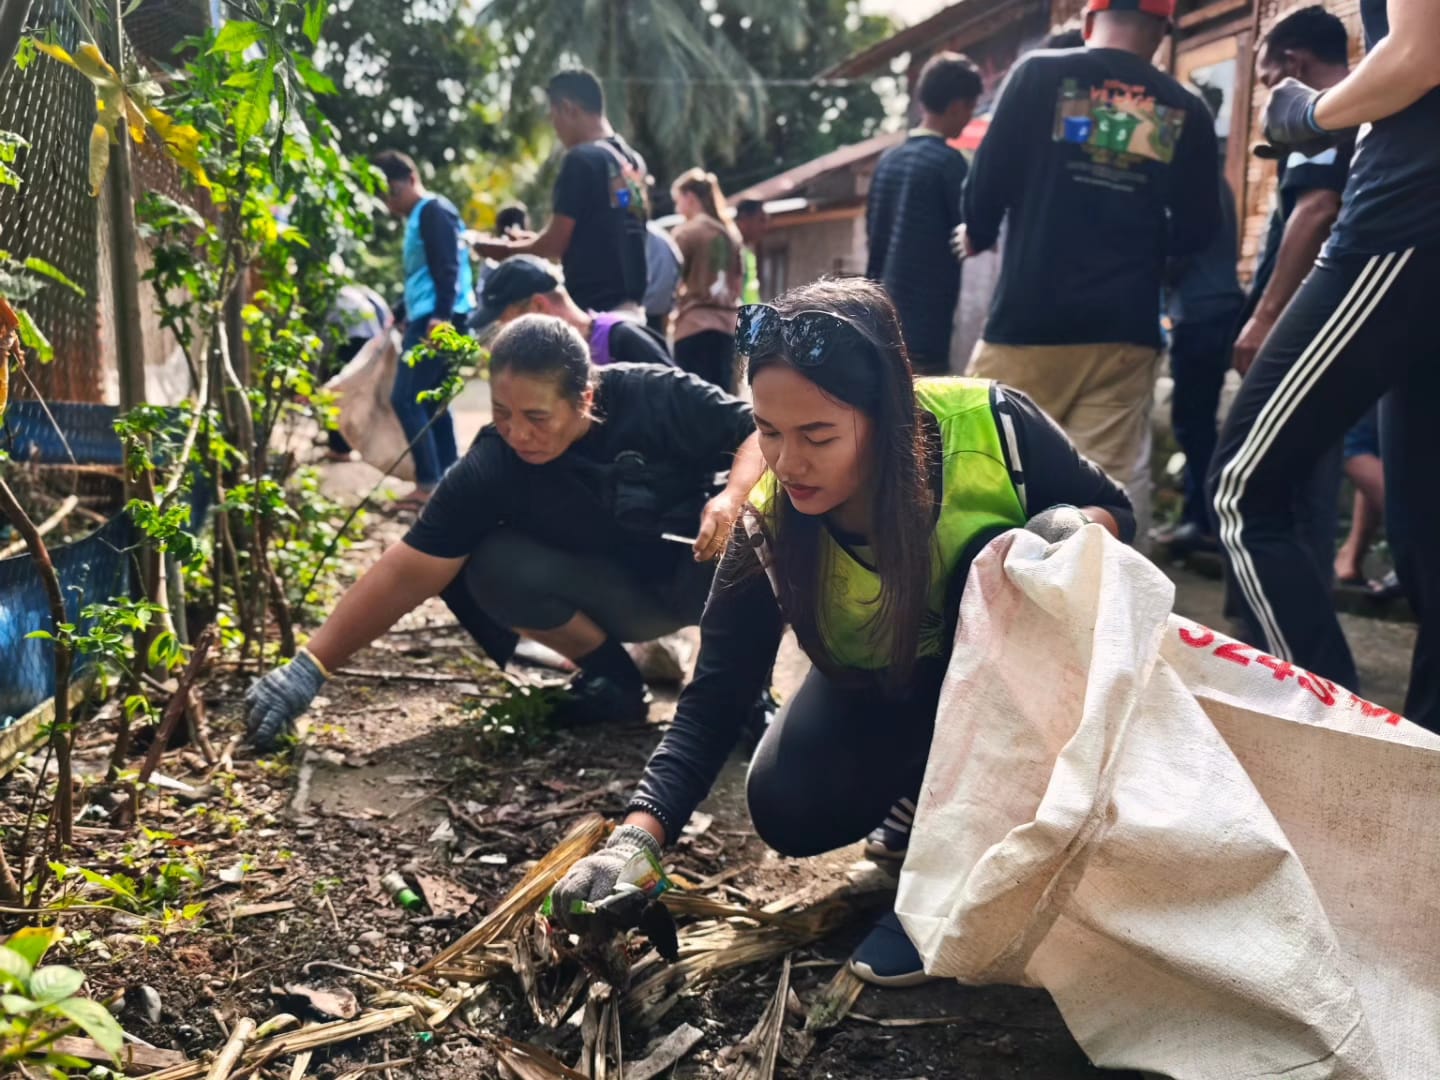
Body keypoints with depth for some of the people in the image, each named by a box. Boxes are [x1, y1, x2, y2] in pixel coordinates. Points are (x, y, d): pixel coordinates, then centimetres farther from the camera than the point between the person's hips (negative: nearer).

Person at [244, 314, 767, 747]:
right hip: (623, 597, 2)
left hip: (707, 573, -1)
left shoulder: (660, 398, -26)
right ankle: (612, 679, -2)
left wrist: (734, 497, -37)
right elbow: (406, 573, -22)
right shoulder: (489, 471, -23)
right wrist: (309, 668, -25)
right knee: (495, 567, -24)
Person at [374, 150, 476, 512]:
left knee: (405, 399, -13)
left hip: (437, 320, -10)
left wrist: (441, 315, -29)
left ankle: (430, 484, -12)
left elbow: (448, 268, -19)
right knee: (431, 401, 10)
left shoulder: (434, 211, -7)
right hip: (426, 319, 10)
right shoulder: (418, 217, 22)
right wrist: (401, 315, 32)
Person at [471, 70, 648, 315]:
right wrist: (535, 241, 27)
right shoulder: (633, 161, 14)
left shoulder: (581, 159, -11)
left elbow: (556, 243, -10)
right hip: (630, 307, 8)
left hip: (592, 309, -8)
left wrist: (508, 249, 8)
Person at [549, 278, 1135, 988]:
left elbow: (1112, 510, -12)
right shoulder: (768, 528, -25)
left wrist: (1076, 538, -36)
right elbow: (714, 700, -22)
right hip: (881, 686, 1)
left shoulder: (989, 424, -30)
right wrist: (638, 835, -35)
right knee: (791, 811, -24)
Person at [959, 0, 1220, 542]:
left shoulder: (1040, 74, 1)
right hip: (1125, 329, 2)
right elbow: (1196, 232, 9)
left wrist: (976, 234, 17)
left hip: (1030, 316, -1)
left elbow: (989, 179, -4)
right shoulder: (1185, 110, 7)